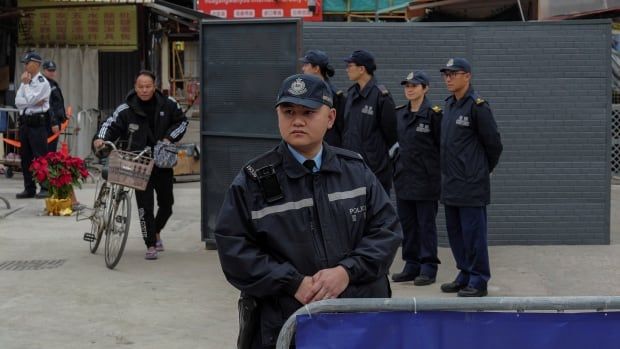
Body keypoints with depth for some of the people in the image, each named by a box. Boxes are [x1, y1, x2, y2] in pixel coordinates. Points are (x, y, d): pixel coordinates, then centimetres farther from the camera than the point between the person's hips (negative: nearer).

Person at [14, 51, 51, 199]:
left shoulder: (42, 82, -8)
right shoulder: (26, 82, 15)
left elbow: (30, 100, -17)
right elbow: (18, 101, 4)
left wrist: (26, 84, -6)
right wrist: (33, 102, -11)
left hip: (37, 122, -8)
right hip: (24, 121, 8)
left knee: (40, 156, -8)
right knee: (25, 157, 9)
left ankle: (46, 188, -4)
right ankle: (29, 188, 15)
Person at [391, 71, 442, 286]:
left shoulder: (433, 114, -8)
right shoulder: (399, 114, 10)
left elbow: (442, 146, -6)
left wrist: (438, 174, -7)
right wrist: (395, 172, 13)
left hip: (426, 180, -6)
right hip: (403, 179, 6)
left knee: (426, 225, 1)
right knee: (407, 224, 10)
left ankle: (428, 268, 8)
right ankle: (412, 266, 19)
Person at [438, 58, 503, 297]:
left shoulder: (477, 106, -12)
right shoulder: (449, 105, 12)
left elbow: (493, 143, -8)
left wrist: (486, 168, 4)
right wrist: (450, 168, 15)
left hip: (471, 184, -8)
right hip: (450, 183, 8)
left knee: (473, 233, -3)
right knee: (455, 232, 13)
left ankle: (479, 280, 5)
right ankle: (465, 275, 24)